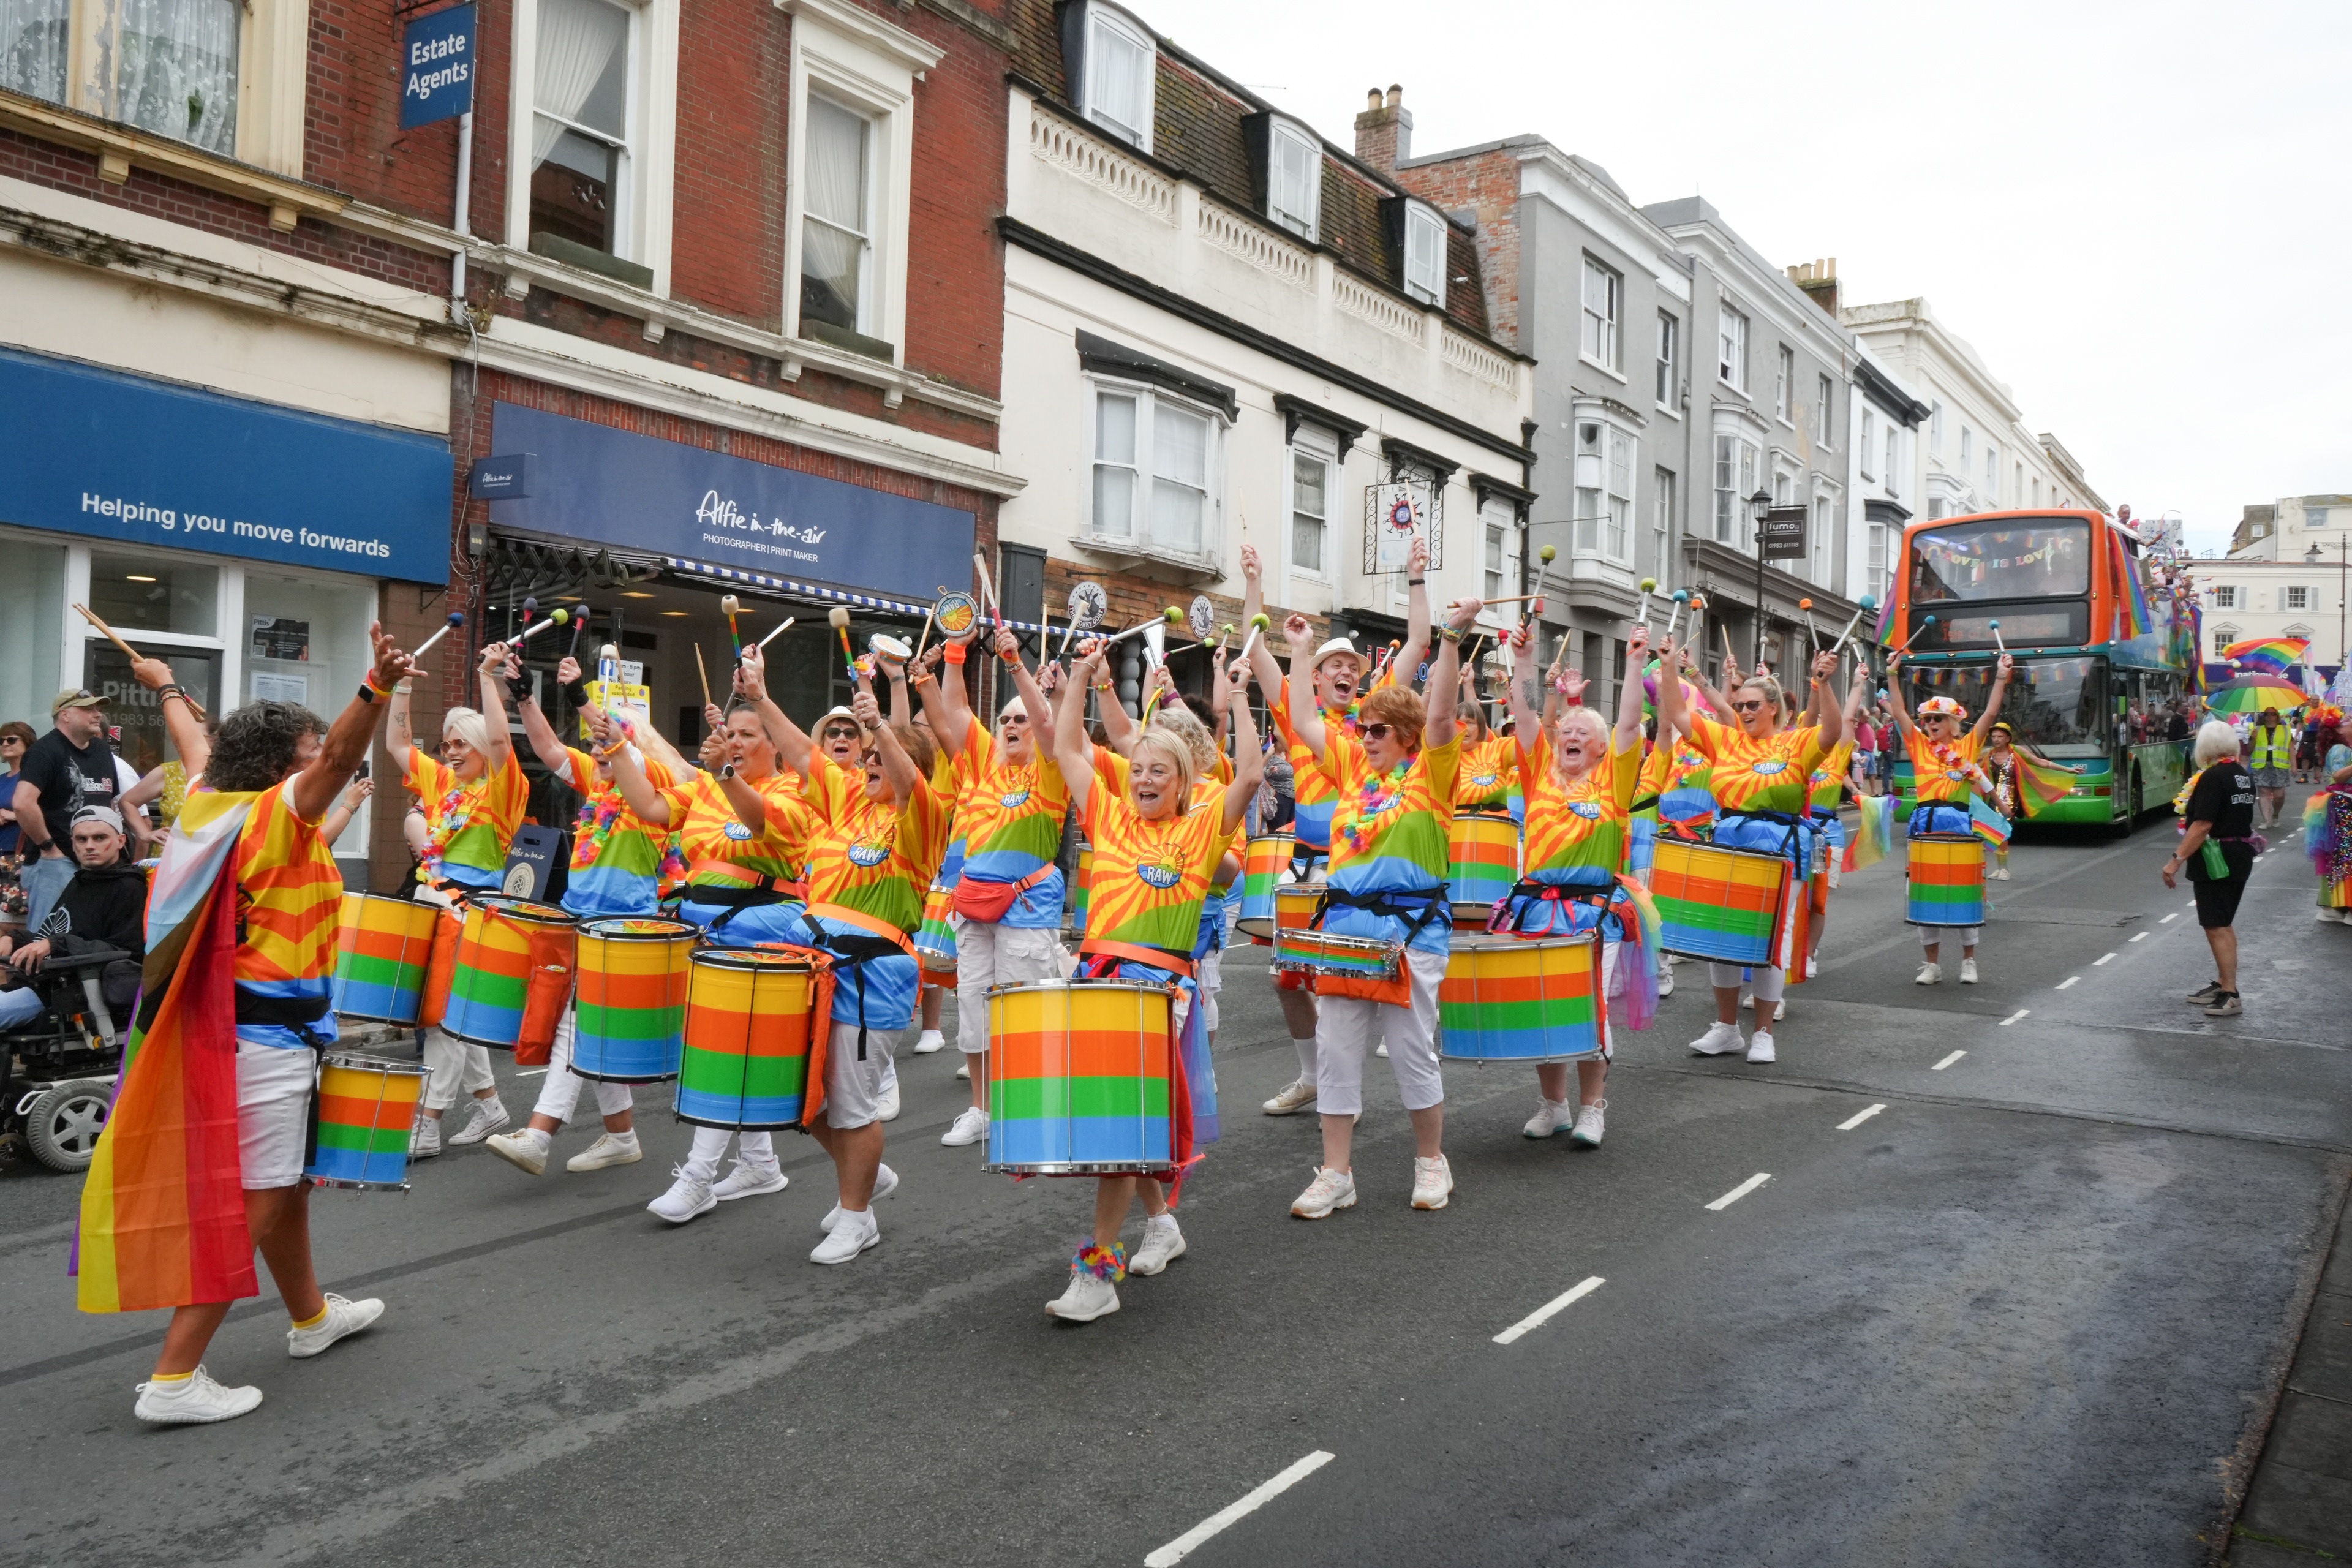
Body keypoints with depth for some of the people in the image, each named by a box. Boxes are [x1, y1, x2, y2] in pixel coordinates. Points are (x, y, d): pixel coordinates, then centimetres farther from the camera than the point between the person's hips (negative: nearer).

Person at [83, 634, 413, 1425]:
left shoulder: (213, 802, 8)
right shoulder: (275, 812, -15)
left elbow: (196, 741, 28)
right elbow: (341, 756, -35)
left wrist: (167, 688, 47)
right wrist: (377, 688, -50)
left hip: (231, 1024, 10)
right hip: (262, 1032, -10)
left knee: (286, 1183, 23)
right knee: (251, 1202, -4)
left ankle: (311, 1316, 39)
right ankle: (174, 1379, -1)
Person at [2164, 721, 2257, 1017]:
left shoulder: (2213, 777, -18)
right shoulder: (2244, 775, 9)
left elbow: (2202, 826, -23)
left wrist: (2177, 860, -22)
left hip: (2216, 859, -9)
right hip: (2241, 856, 9)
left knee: (2217, 927, -6)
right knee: (2224, 925, 18)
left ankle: (2230, 996, -5)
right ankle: (2223, 984, 27)